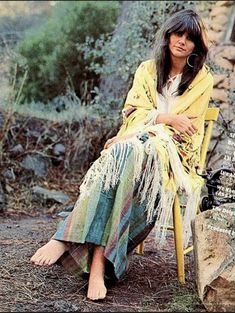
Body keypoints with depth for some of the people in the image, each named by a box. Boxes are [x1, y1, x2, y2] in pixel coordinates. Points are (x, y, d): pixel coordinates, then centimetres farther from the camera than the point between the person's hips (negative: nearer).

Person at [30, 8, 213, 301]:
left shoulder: (202, 79, 7)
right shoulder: (147, 69, 16)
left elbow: (186, 128, -2)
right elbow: (132, 112, 7)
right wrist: (166, 117, -13)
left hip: (175, 151, -3)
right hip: (136, 143, 3)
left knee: (126, 155, -37)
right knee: (117, 158, -36)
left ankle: (67, 238, -43)